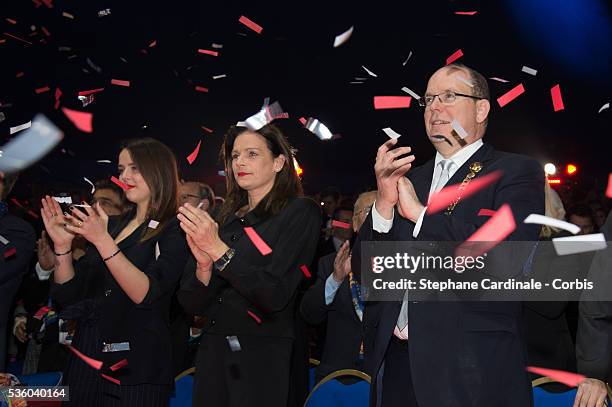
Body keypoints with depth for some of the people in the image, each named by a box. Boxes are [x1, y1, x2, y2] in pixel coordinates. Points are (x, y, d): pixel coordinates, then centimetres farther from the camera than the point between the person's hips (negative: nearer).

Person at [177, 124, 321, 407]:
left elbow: (275, 295, -16)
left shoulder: (300, 212, -4)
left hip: (265, 359, -5)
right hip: (213, 354, 5)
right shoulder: (225, 220, 9)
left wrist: (219, 250, -20)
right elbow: (192, 304, 5)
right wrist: (204, 265, -14)